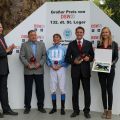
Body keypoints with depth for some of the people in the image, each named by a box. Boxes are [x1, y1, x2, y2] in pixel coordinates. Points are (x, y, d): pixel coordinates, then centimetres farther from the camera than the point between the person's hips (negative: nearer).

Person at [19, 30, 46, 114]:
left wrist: (40, 64, -10)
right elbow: (22, 56, -2)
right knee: (28, 90, 4)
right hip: (28, 71, -1)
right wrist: (28, 64, -14)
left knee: (40, 89, 5)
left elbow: (44, 55, 4)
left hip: (39, 70, 1)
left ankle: (40, 106, 16)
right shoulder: (24, 45, 5)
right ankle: (27, 107, 14)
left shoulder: (42, 44, 10)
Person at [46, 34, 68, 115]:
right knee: (53, 89, 5)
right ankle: (54, 107, 15)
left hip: (61, 69, -3)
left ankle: (62, 108, 6)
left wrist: (60, 66, -13)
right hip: (52, 69, 3)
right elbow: (47, 60, 10)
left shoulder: (64, 49, 1)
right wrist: (51, 66, -8)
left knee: (62, 89, -3)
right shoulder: (50, 49, 11)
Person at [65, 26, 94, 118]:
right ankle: (76, 110, 20)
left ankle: (87, 111, 17)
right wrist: (73, 61, -15)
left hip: (85, 71, 0)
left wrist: (89, 58, -14)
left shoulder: (88, 43, 5)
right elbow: (67, 58, 3)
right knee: (75, 92, 8)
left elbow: (93, 56, 7)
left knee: (87, 92, 5)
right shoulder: (71, 44, 4)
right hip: (75, 71, 0)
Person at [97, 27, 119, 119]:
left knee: (109, 89, 2)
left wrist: (112, 63, -19)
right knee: (103, 89, 7)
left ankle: (110, 110, 11)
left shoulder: (114, 44, 0)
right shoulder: (99, 44, 7)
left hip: (110, 69, -2)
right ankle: (105, 110, 16)